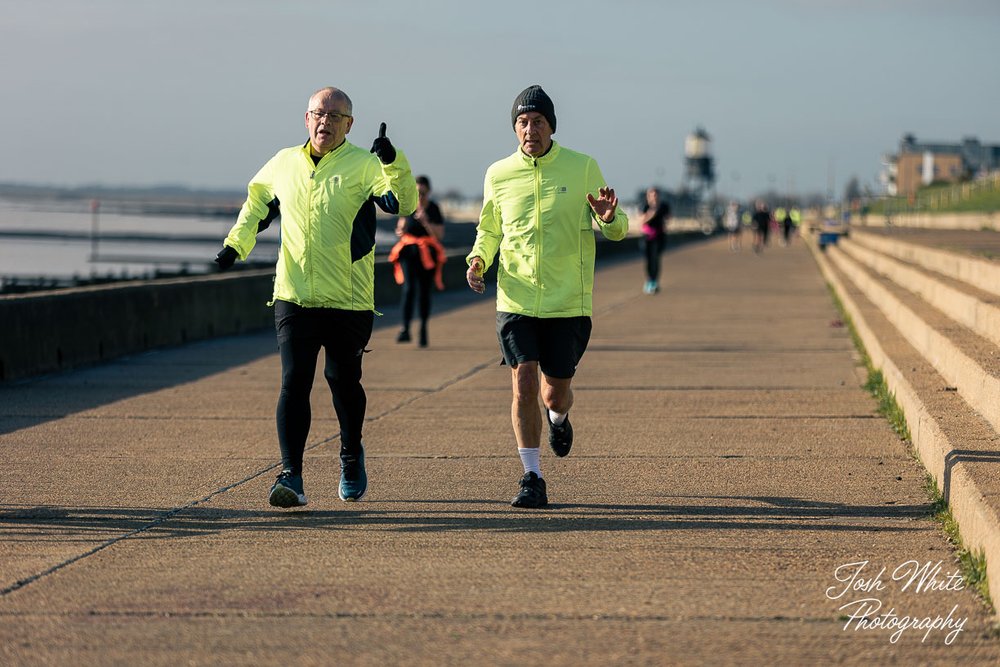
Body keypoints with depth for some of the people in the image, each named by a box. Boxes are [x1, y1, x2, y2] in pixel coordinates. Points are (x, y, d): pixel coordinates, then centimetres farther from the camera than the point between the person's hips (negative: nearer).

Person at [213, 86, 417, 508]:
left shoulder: (363, 166, -4)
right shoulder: (283, 164, 9)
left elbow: (404, 204, -18)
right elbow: (257, 202, 27)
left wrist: (394, 163, -34)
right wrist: (236, 244, 15)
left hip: (348, 300, -2)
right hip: (294, 298, 2)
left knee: (343, 381, 9)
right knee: (294, 383, -8)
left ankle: (351, 455, 35)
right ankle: (290, 475, -11)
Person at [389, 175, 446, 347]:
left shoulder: (433, 209, -3)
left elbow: (439, 235, -9)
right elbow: (400, 226, 21)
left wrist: (425, 222, -21)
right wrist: (400, 231, -2)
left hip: (427, 254, -1)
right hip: (408, 251, 1)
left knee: (424, 292, 4)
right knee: (408, 288, -14)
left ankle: (423, 329, 21)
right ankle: (405, 329, -19)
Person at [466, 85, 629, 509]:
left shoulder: (582, 168, -2)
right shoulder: (498, 175, 3)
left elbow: (617, 231, 4)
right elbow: (489, 230, 18)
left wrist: (608, 218, -20)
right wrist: (478, 259, -3)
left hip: (568, 304, 0)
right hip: (516, 302, 1)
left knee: (556, 394, 6)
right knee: (524, 386, -11)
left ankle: (559, 417, 44)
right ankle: (532, 479, 0)